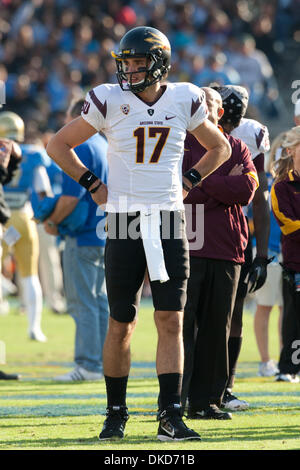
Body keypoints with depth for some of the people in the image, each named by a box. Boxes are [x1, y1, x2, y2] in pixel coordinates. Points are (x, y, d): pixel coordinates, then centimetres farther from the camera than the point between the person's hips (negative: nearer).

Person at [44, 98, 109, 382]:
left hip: (83, 237, -9)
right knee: (99, 300, 12)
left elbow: (71, 196, -21)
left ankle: (88, 365, -7)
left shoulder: (81, 148, -15)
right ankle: (103, 363, 14)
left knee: (82, 303, -6)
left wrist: (52, 221, -7)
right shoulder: (104, 146, 14)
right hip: (104, 232, 9)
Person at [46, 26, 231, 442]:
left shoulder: (184, 102, 3)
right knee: (121, 324, 3)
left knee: (171, 321, -5)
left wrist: (188, 183, 8)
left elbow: (220, 148, 20)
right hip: (125, 221, -1)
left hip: (169, 220, 1)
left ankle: (171, 417, -4)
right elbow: (58, 145, 8)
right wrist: (93, 185, 2)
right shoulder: (110, 101, -2)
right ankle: (116, 413, 16)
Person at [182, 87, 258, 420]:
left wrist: (202, 182, -8)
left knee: (217, 328, 6)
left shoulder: (237, 149, 14)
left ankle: (206, 401, 12)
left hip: (225, 250, 4)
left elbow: (246, 190, -4)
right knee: (181, 323, -9)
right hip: (184, 247, -4)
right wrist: (225, 185, -11)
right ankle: (174, 399, -11)